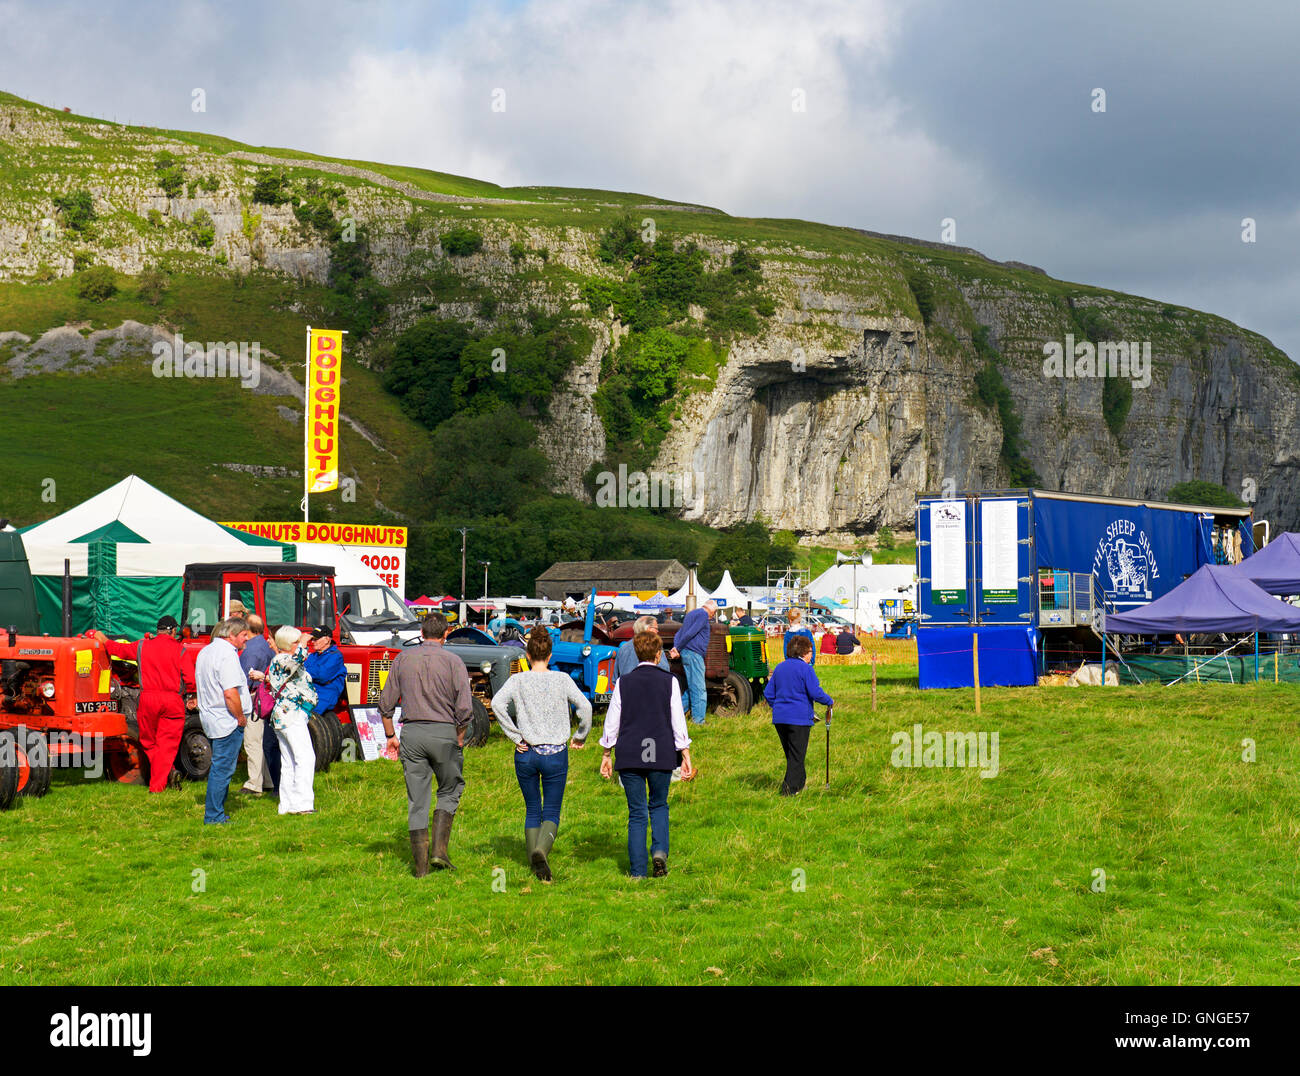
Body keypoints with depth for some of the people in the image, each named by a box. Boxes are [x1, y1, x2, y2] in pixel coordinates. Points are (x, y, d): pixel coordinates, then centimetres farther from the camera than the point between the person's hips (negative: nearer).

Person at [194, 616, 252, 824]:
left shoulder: (205, 652, 14)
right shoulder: (227, 654, -18)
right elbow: (230, 693, -25)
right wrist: (241, 717, -13)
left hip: (211, 719, 10)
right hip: (227, 722, -10)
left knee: (220, 767, 17)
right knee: (223, 769, -5)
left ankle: (215, 814, 21)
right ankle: (214, 816, -2)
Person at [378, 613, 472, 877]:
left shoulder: (403, 658, 5)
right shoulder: (453, 662, -4)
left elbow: (386, 702, 7)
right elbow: (464, 709, -9)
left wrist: (390, 735, 18)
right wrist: (459, 739, 5)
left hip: (411, 732, 3)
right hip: (443, 731, -2)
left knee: (417, 798, 7)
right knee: (450, 790, 16)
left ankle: (421, 864, 7)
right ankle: (439, 849, 2)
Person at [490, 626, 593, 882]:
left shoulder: (518, 680, 0)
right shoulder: (562, 679, -1)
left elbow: (497, 703, -15)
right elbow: (584, 706, -10)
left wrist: (515, 736, -8)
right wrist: (580, 737, 5)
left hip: (525, 753, 1)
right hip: (555, 753, -1)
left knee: (532, 810, 16)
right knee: (551, 812, 2)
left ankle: (535, 863, 16)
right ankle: (541, 850, -24)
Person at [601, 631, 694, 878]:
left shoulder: (623, 683, 4)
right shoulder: (669, 682, 0)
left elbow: (612, 721, 7)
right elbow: (678, 722, -1)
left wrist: (606, 755, 15)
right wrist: (686, 756, 3)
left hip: (629, 755, 1)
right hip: (661, 755, -1)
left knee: (637, 812, 6)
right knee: (659, 806, 17)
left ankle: (637, 870, 3)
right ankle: (659, 850, -6)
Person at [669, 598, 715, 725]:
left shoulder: (691, 614, 22)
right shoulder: (703, 615, -9)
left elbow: (679, 634, 17)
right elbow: (690, 633, -17)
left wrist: (676, 648, 3)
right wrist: (678, 649, -11)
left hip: (686, 653, 9)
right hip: (694, 653, -9)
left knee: (692, 687, 14)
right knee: (699, 689, -6)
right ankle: (698, 720, -7)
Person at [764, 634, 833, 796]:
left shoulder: (780, 667, 11)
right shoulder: (805, 668, -9)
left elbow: (768, 693, 14)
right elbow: (815, 693, -14)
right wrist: (830, 701, 2)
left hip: (779, 718, 6)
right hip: (799, 718, -6)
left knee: (791, 753, 18)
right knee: (797, 755, 1)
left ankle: (800, 782, 28)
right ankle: (789, 788, -4)